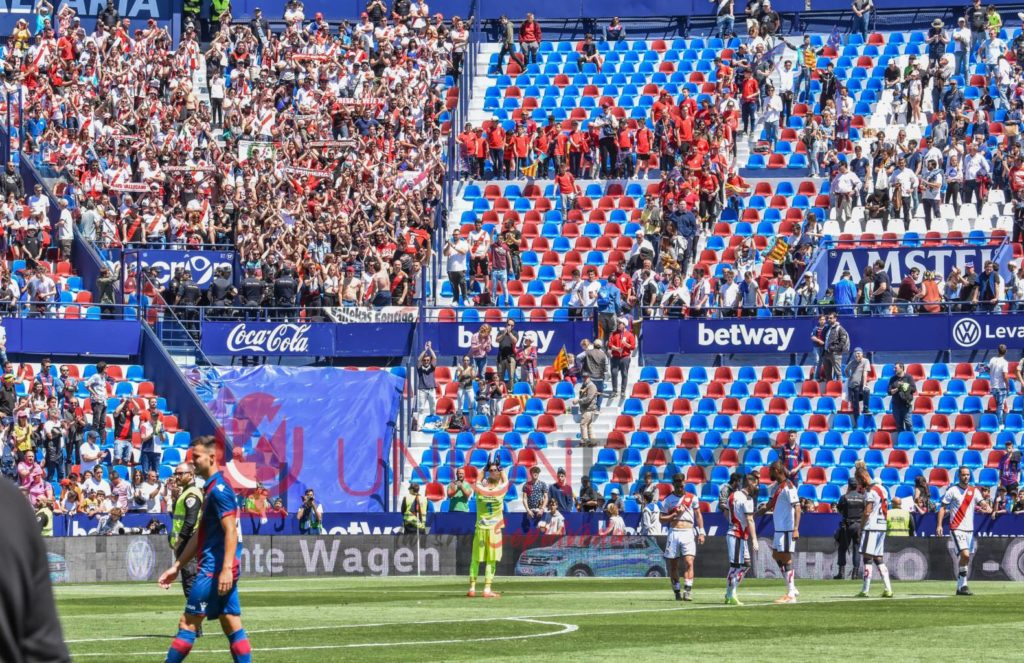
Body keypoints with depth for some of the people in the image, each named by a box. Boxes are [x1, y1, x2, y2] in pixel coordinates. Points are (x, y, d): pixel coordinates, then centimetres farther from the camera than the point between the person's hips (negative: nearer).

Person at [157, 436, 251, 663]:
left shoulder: (219, 490, -12)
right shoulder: (211, 489, 19)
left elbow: (231, 531, -20)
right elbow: (201, 536, 25)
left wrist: (226, 569, -27)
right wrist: (176, 567, 25)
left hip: (215, 569, -10)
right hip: (222, 570, 10)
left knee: (188, 624, -5)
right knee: (233, 627, 6)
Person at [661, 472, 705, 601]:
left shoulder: (692, 498, 7)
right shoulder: (668, 500, 7)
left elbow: (698, 516, 11)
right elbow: (662, 519, 6)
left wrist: (701, 533, 3)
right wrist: (675, 514, -8)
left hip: (688, 533, -1)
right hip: (673, 533, 1)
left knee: (689, 562, -16)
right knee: (673, 565, 3)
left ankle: (687, 590, -21)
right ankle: (676, 592, 12)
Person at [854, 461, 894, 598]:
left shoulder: (870, 491, -12)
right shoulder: (881, 488, 15)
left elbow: (867, 512, -15)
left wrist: (860, 528, -7)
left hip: (871, 526, -9)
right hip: (882, 526, 9)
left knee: (867, 558, -5)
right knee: (879, 559, 10)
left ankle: (865, 590, -6)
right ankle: (888, 589, 3)